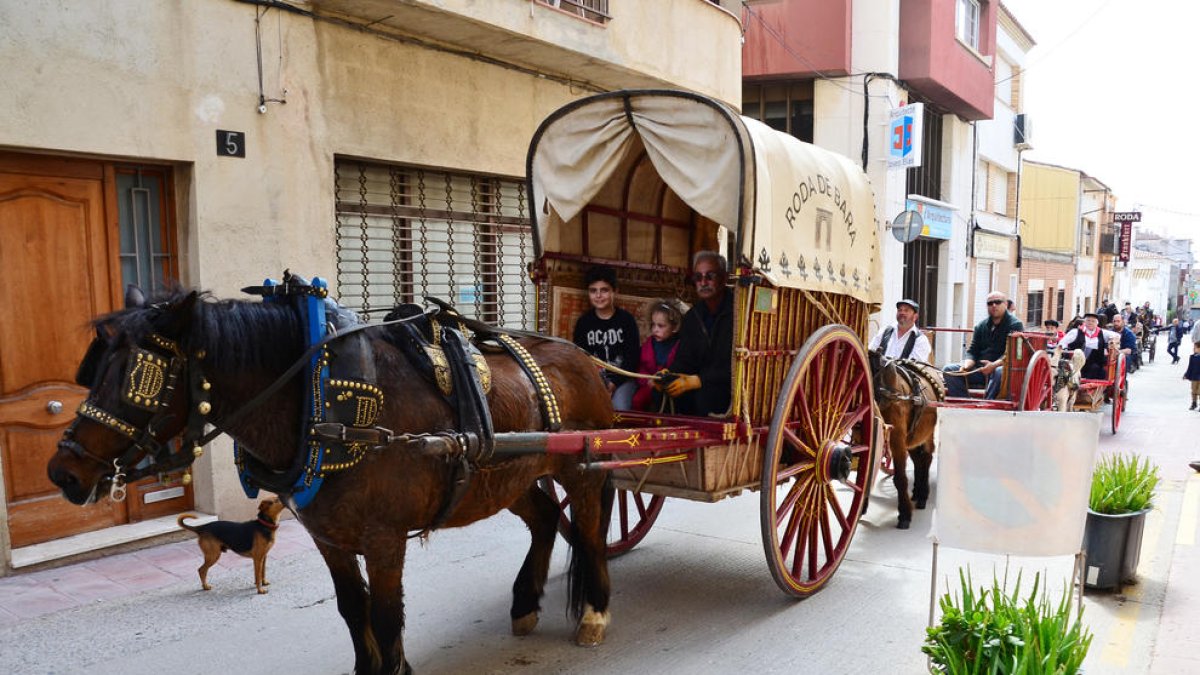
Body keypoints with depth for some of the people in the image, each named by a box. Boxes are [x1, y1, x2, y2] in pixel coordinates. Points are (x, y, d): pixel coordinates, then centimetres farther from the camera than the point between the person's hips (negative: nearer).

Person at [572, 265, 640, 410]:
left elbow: (632, 357, -4)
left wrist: (614, 384, -14)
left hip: (622, 378, -1)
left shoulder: (627, 319, 0)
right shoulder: (583, 322, 6)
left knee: (619, 409, -28)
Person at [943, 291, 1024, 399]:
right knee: (949, 370, -13)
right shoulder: (981, 326, 16)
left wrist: (994, 365, -28)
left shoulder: (1015, 325, -1)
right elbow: (972, 351, 12)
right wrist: (967, 365, -10)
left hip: (1001, 366, -5)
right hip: (980, 368, 5)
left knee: (1000, 372, -40)